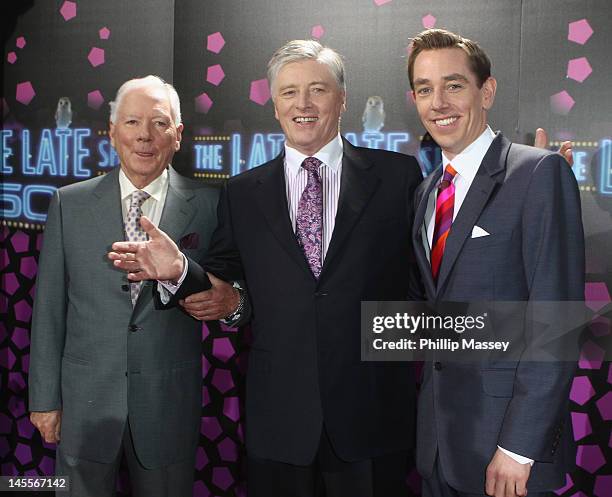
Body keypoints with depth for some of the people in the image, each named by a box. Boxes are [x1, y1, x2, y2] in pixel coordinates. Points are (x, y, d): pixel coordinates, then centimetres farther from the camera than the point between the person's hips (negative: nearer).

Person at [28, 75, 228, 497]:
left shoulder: (208, 205, -3)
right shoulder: (70, 203, 1)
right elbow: (49, 305, 3)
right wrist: (45, 398, 3)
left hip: (170, 401, 0)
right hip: (85, 399, 1)